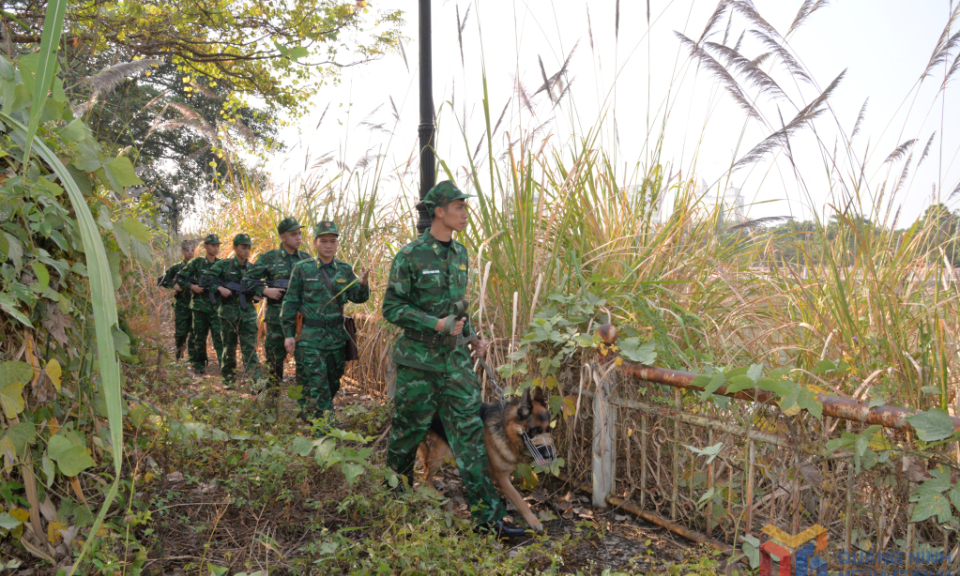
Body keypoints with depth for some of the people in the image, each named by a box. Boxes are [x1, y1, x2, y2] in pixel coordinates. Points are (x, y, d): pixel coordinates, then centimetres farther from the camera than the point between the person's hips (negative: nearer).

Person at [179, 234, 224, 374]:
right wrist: (191, 286, -10)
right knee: (199, 336, 9)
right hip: (200, 305, 0)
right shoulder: (196, 263, 3)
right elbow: (181, 277, 5)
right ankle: (198, 364, 21)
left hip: (217, 306, 0)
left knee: (219, 335, -8)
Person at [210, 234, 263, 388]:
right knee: (229, 346, 8)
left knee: (250, 347, -7)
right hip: (228, 312, -1)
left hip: (248, 313, 1)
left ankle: (256, 381, -13)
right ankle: (227, 378, 24)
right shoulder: (223, 265, 1)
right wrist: (220, 288, -15)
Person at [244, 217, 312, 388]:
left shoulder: (306, 259, 8)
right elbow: (247, 280, 3)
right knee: (275, 359, 7)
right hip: (277, 317, -2)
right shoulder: (269, 258, 0)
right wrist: (265, 291, -12)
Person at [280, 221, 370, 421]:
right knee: (316, 385, -7)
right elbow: (290, 303, 0)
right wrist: (288, 333, -5)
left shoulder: (345, 270, 7)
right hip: (310, 337, -4)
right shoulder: (302, 269, -2)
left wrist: (363, 284, -21)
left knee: (332, 383, 13)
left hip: (337, 336, 4)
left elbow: (357, 298, 1)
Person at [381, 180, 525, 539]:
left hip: (455, 358, 5)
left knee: (469, 431, 1)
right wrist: (438, 325, -20)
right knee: (408, 431, 9)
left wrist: (472, 336, 10)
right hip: (418, 360, -5)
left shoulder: (460, 253, 9)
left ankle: (487, 515, 5)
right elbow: (392, 308, -12)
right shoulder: (410, 256, -12)